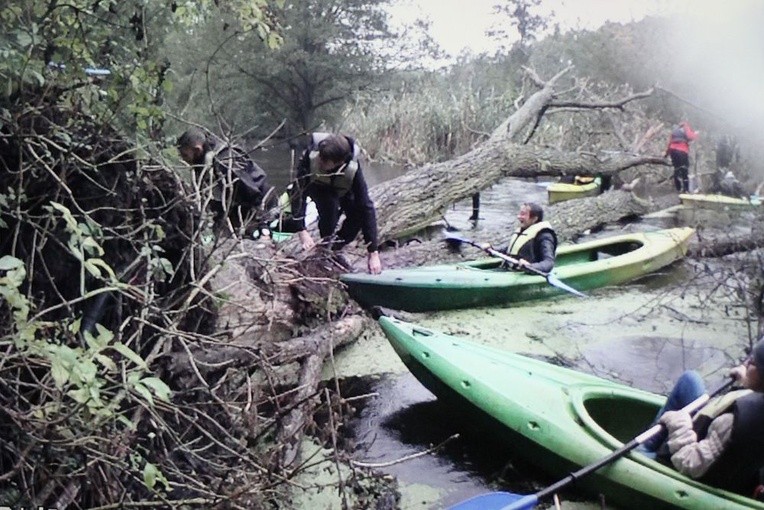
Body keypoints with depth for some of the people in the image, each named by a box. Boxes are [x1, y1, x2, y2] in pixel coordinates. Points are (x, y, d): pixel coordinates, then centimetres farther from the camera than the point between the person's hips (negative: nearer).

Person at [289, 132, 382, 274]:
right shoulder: (312, 155, -40)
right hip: (316, 186, -1)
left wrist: (373, 253, -41)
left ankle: (336, 248, 3)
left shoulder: (353, 169, -39)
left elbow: (366, 207, -38)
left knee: (358, 213, -23)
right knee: (329, 203, -33)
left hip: (341, 190, 1)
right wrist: (301, 230, -43)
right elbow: (298, 189, -36)